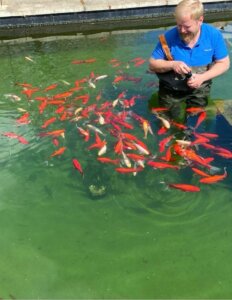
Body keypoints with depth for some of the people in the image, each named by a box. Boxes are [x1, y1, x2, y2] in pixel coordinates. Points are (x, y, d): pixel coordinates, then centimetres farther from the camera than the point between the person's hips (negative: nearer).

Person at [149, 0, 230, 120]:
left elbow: (224, 63, -8)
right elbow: (152, 64, -12)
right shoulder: (169, 36, -21)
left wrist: (202, 77, -25)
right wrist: (172, 64, -32)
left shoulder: (214, 34, -16)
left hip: (199, 88, 2)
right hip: (171, 89, -1)